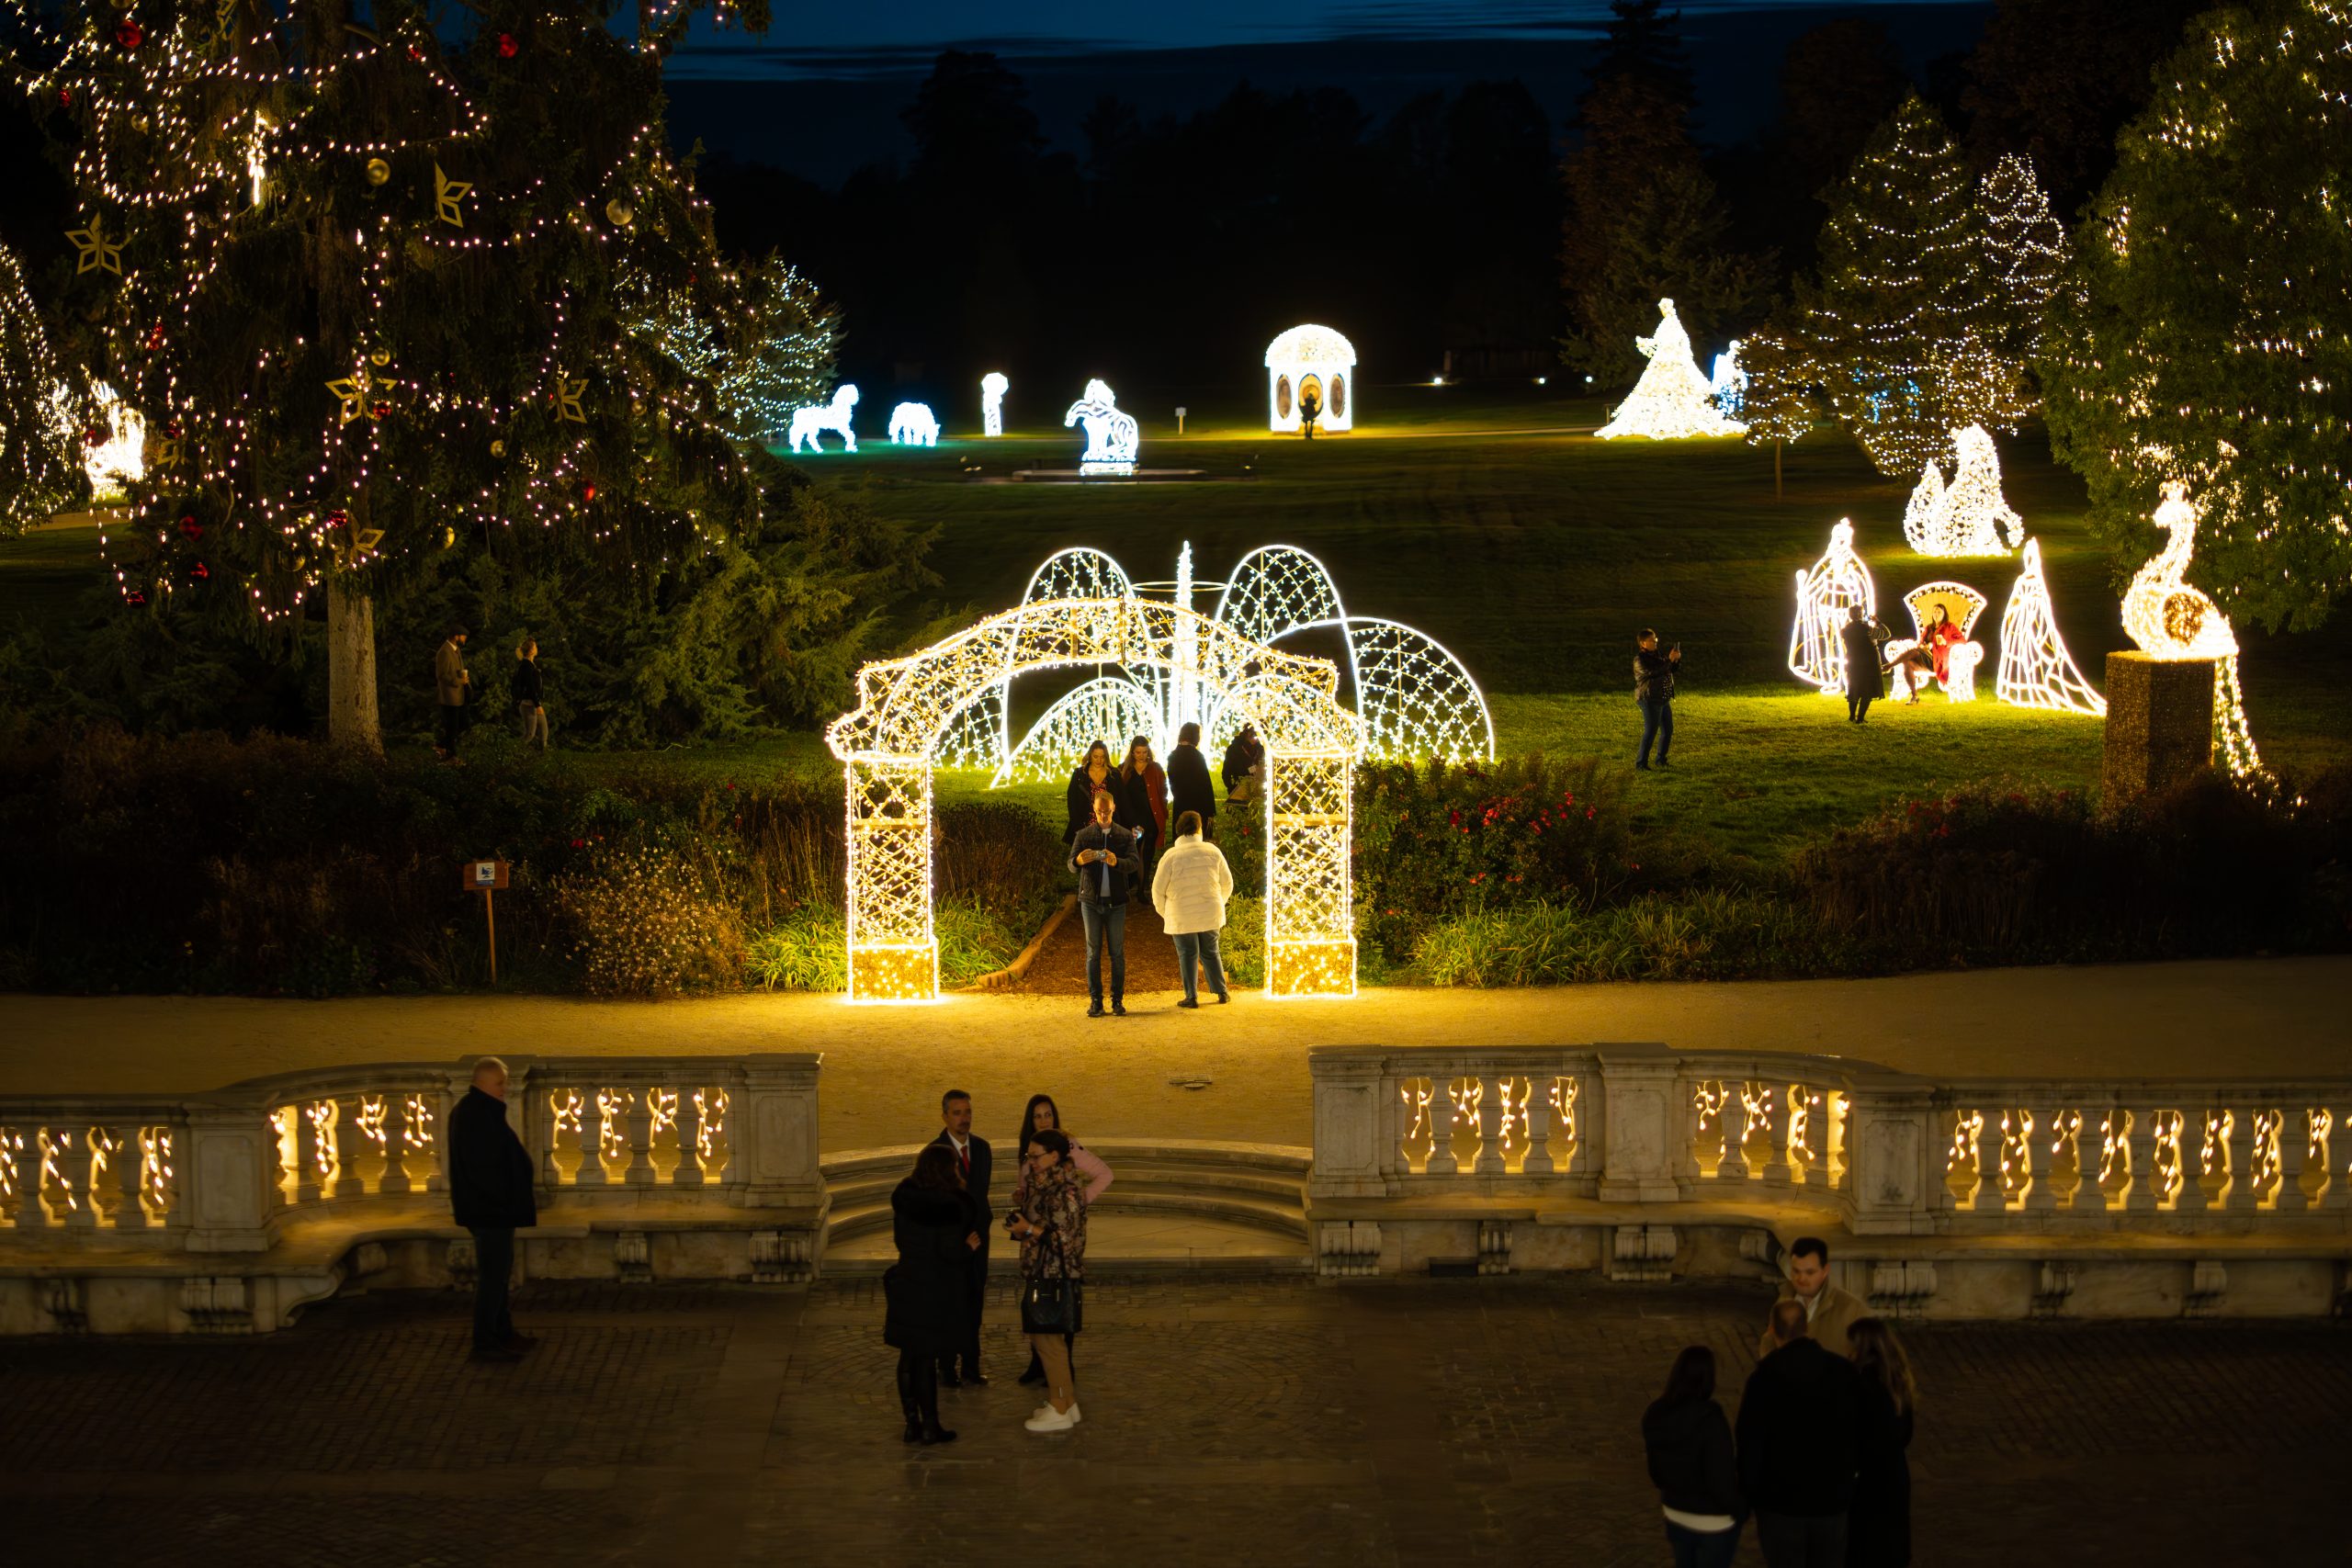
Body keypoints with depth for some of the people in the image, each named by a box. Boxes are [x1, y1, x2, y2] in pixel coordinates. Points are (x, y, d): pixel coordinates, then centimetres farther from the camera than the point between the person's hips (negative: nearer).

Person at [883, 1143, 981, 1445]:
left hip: (907, 1284, 6)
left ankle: (912, 1423, 19)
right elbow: (950, 1253, -21)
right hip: (937, 1293, -6)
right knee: (925, 1360, 1)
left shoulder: (904, 1199, 1)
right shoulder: (951, 1206, -19)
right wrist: (969, 1246, -2)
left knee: (909, 1357, 12)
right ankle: (930, 1426, 10)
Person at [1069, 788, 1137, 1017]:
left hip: (1116, 902, 0)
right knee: (1093, 952, -1)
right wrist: (1079, 860, -29)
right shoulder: (1083, 835, 5)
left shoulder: (1125, 836, 6)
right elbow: (1071, 866, -3)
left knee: (1117, 952, 1)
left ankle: (1118, 1000, 5)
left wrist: (1115, 861, -32)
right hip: (1091, 901, 0)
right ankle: (1096, 1001, 1)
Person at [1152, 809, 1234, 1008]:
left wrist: (1163, 912, 10)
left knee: (1188, 955, 7)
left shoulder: (1171, 855, -9)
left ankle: (1192, 997, 5)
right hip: (1210, 914, 2)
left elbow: (1158, 889, -7)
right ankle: (1222, 992, 18)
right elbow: (1227, 883, 6)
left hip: (1182, 917, -2)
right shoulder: (1213, 851, -2)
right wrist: (1218, 904, 23)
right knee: (1210, 953, 16)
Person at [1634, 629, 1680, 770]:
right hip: (1650, 700, -9)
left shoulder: (1656, 655, 12)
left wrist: (1676, 659, -5)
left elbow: (1673, 669, 16)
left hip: (1663, 699, 9)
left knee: (1668, 730, 12)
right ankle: (1641, 763, -4)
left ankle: (1661, 760, 24)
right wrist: (1669, 660, -26)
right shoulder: (1640, 660, -14)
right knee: (1651, 731, -9)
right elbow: (1654, 673, -28)